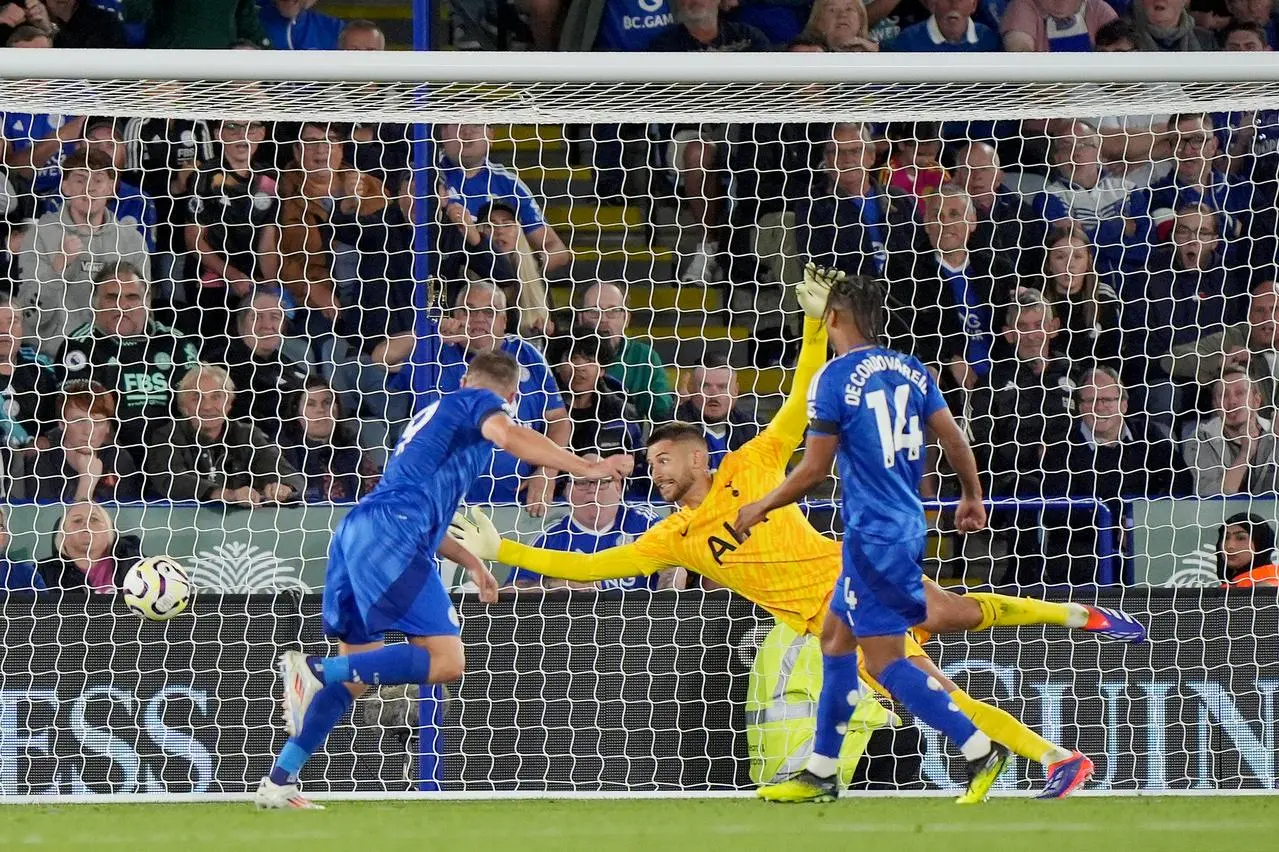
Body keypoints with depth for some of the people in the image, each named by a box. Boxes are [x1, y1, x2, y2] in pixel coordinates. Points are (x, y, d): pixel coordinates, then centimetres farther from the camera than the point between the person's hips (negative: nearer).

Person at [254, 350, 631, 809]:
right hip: (389, 535, -9)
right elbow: (507, 434, -16)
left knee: (356, 674, 15)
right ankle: (316, 670, -26)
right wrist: (586, 468, -16)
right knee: (445, 661, -15)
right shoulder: (480, 403, 9)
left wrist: (470, 562, 48)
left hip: (355, 530, 9)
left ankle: (277, 782, 10)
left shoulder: (436, 410, 35)